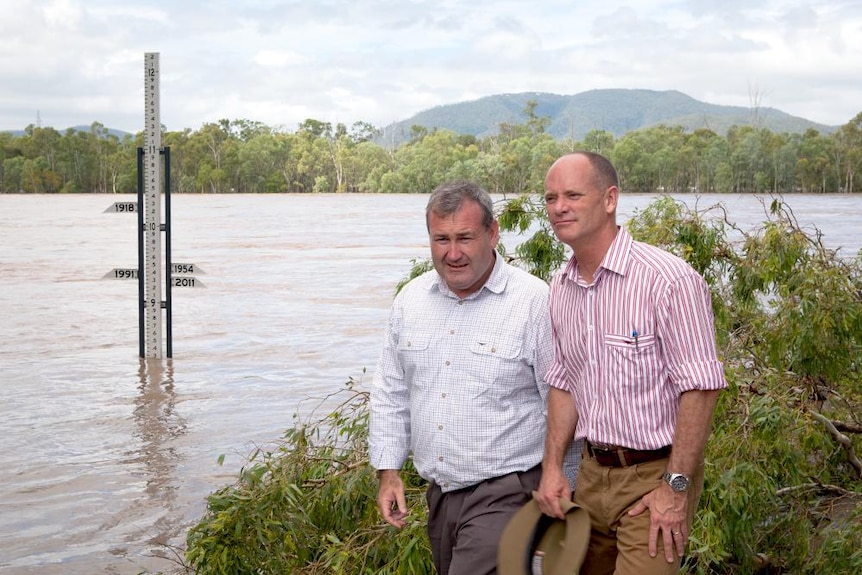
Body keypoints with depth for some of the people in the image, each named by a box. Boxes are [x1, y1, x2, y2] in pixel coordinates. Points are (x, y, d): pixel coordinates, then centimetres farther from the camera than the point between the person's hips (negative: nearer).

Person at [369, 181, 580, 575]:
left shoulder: (535, 302, -12)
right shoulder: (410, 300, 6)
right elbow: (390, 394, 14)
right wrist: (388, 472, 10)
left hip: (503, 494, -6)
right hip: (439, 494, 6)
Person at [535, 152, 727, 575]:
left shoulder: (667, 279, -17)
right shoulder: (561, 289, 7)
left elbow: (700, 387, -17)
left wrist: (676, 486, -17)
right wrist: (552, 465, 7)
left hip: (655, 473, -7)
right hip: (592, 473, 7)